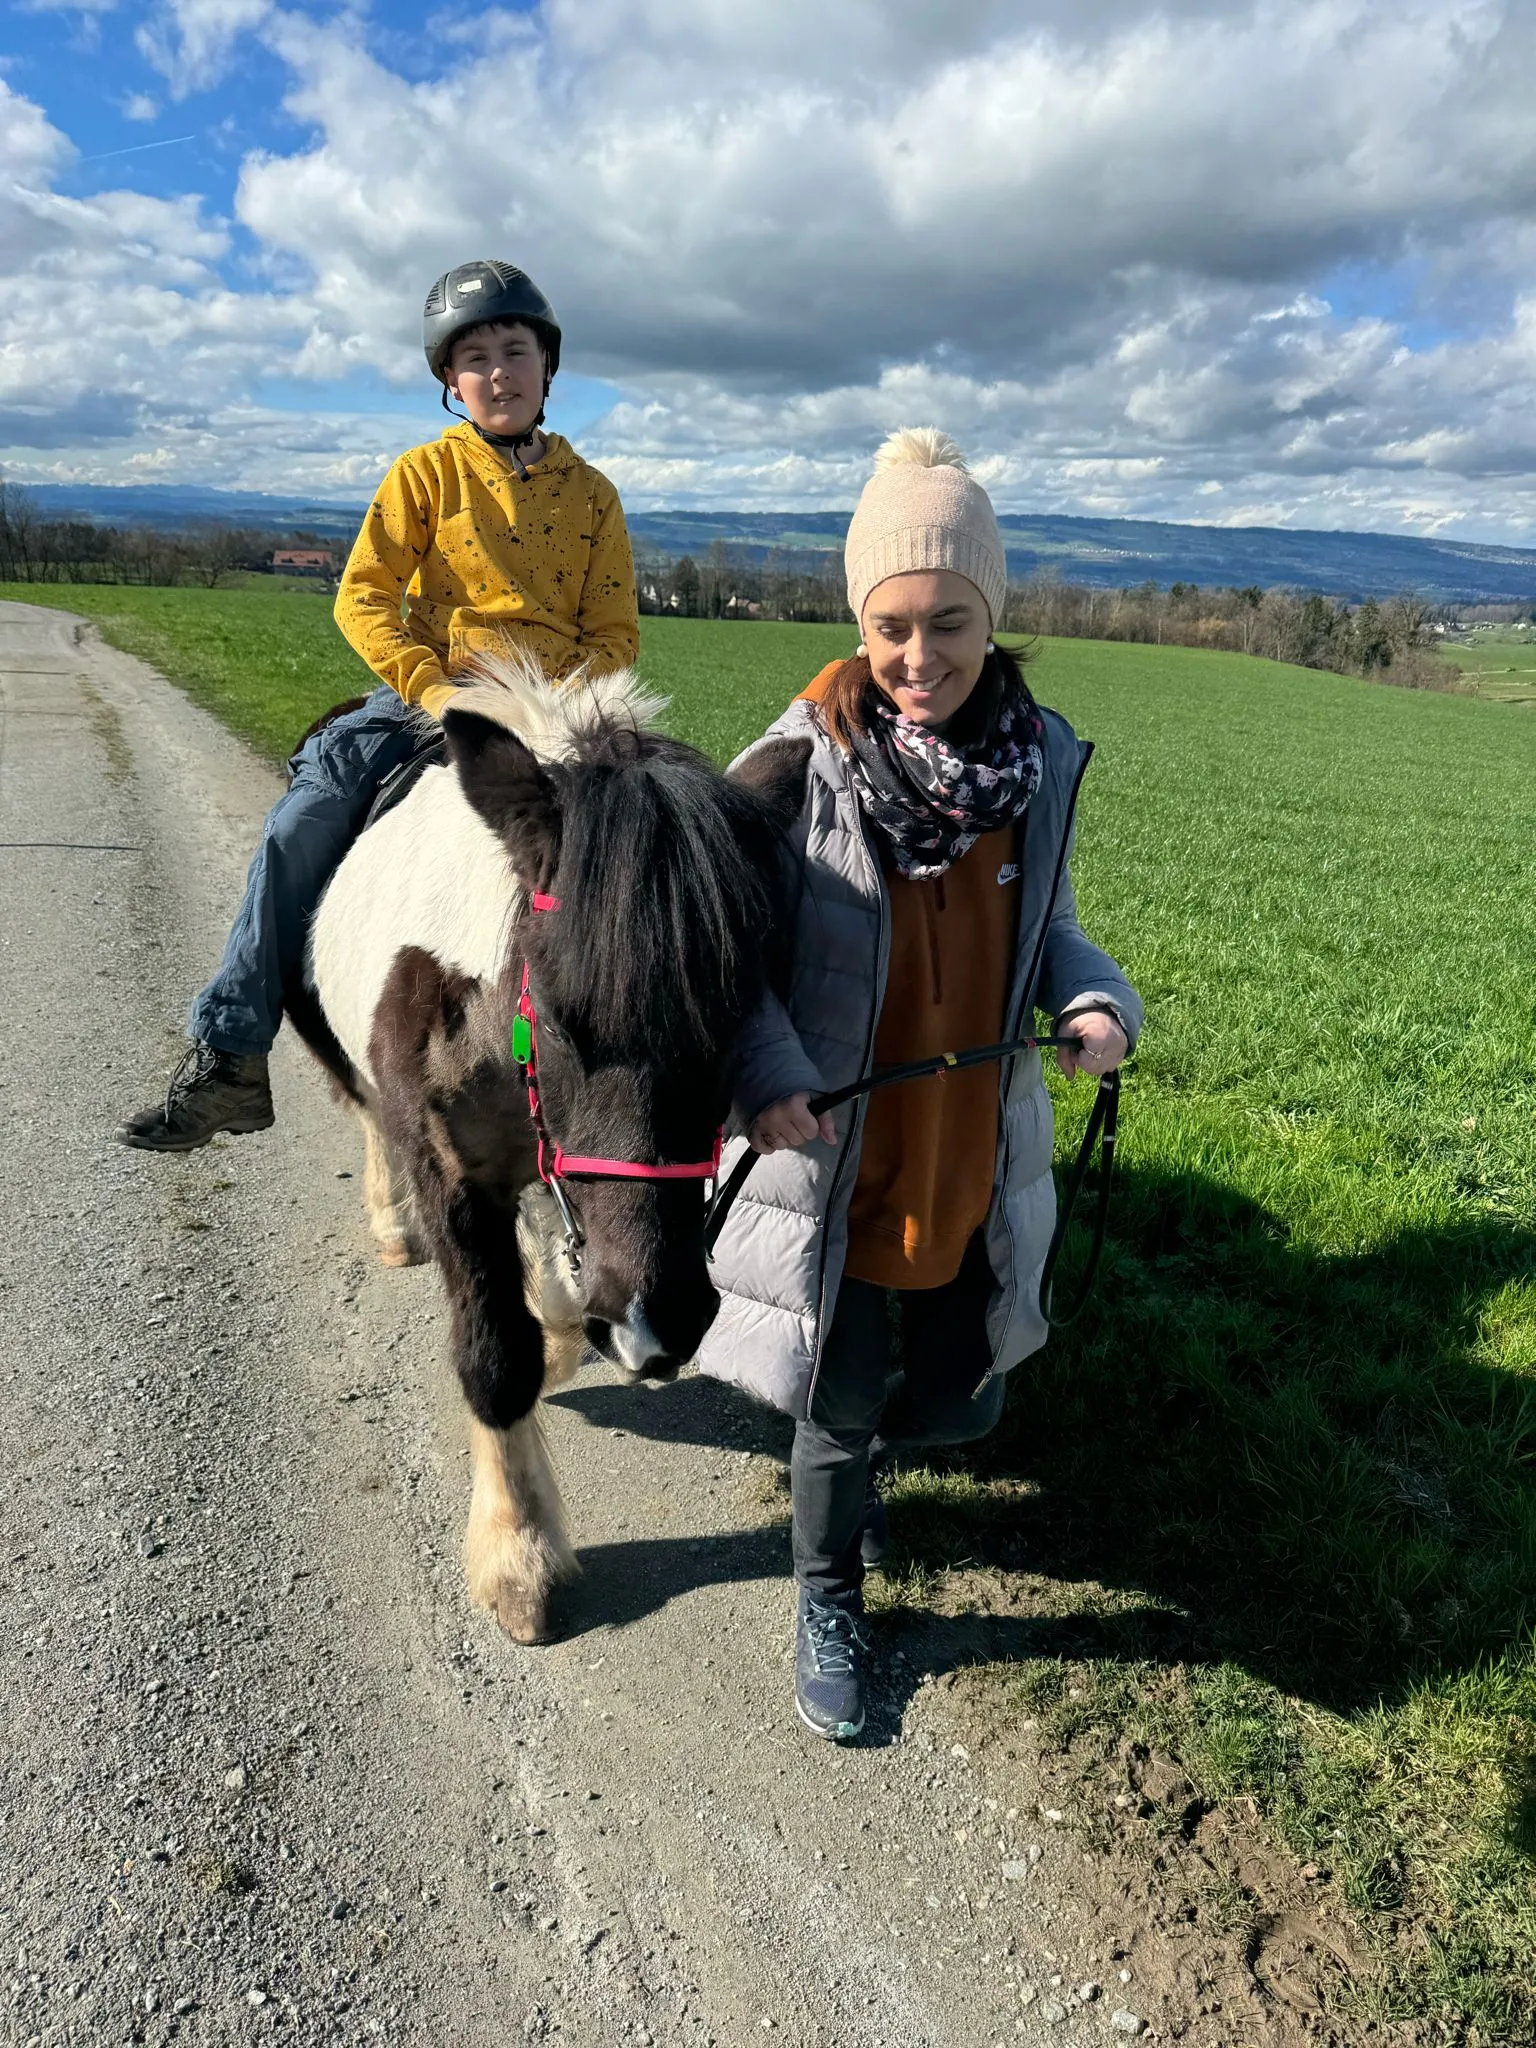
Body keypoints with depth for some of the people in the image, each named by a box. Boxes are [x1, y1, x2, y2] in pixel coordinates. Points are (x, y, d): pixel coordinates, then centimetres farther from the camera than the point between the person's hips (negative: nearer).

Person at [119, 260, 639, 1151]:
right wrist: (433, 689, -17)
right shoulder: (429, 472, 7)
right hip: (424, 693, -1)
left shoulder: (591, 493, 12)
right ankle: (228, 1058, -18)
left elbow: (616, 633, 8)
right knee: (303, 824, -23)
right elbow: (364, 597, -2)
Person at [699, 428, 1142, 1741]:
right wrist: (766, 1075, -26)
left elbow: (1045, 925, 7)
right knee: (840, 1411, 14)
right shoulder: (801, 767, -17)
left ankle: (849, 1447, 56)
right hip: (834, 1166, -3)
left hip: (979, 1163, 4)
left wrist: (1097, 999, -13)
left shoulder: (1044, 758, -6)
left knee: (955, 1403, 19)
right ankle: (829, 1608, 44)